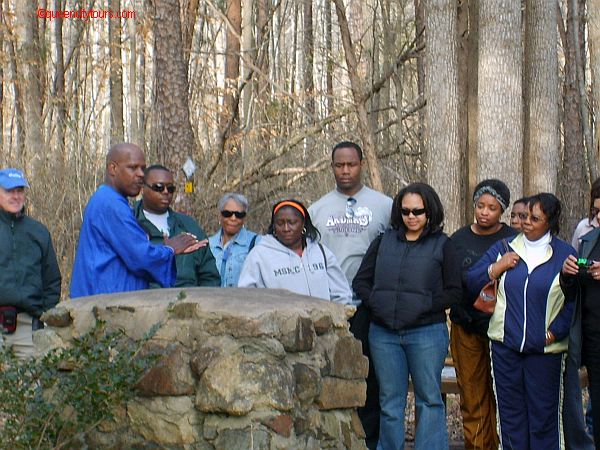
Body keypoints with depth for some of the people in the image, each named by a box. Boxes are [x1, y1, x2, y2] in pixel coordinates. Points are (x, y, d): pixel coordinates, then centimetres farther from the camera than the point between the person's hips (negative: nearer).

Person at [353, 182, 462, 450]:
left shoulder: (442, 245, 2)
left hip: (426, 334, -3)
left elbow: (454, 292, -2)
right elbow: (361, 281, 11)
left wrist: (425, 305, -13)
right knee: (390, 401, 10)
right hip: (383, 334, 3)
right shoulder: (384, 242, 11)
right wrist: (376, 303, -5)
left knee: (429, 399, 2)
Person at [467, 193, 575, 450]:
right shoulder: (503, 249, 9)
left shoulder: (565, 255, 1)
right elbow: (470, 283, 6)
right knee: (510, 413, 9)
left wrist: (555, 332, -10)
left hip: (544, 349, -2)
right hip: (505, 346, 3)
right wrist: (497, 268, -8)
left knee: (544, 416, 2)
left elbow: (574, 302, -2)